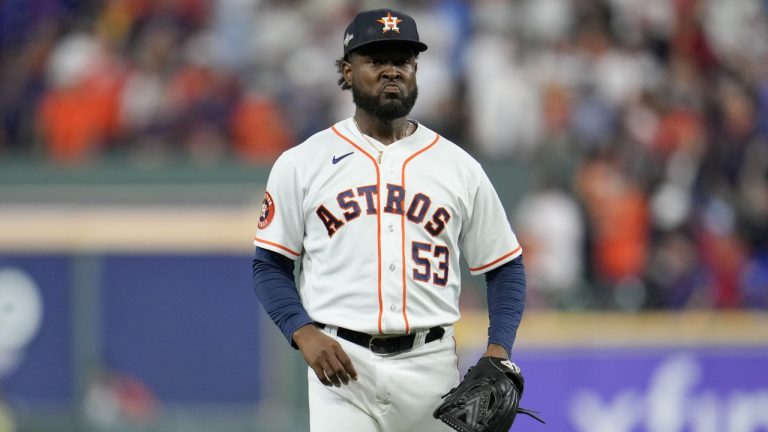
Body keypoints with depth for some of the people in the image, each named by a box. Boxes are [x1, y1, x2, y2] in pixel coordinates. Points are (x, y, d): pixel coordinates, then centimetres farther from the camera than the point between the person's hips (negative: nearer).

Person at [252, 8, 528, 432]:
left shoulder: (459, 167, 9)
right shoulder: (302, 163, 5)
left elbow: (505, 268, 12)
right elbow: (270, 265, 6)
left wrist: (498, 350, -4)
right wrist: (304, 333, -11)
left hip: (431, 364, 2)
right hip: (342, 363, -2)